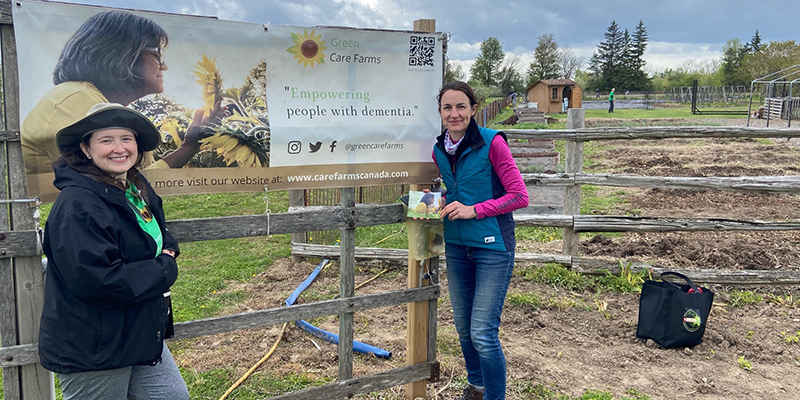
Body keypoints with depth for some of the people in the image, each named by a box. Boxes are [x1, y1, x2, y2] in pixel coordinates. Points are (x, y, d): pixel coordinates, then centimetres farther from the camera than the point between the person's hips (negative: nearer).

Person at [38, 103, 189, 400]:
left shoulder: (137, 189, 6)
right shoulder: (78, 206, -23)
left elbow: (159, 238, 22)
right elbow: (95, 279, -31)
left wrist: (168, 250, -4)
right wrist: (165, 270, -19)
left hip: (143, 336, 9)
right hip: (91, 351, -8)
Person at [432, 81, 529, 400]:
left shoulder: (492, 142, -13)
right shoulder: (439, 150, 4)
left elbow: (519, 196, -13)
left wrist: (473, 210, -18)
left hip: (492, 246, -6)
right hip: (456, 246, 6)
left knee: (483, 333, -5)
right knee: (463, 327, 17)